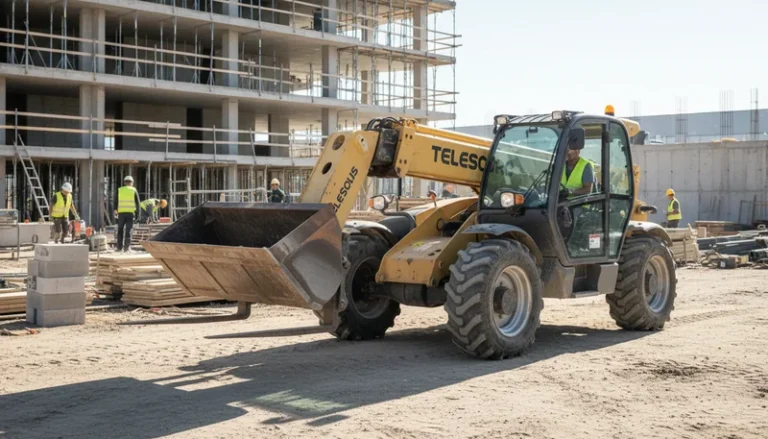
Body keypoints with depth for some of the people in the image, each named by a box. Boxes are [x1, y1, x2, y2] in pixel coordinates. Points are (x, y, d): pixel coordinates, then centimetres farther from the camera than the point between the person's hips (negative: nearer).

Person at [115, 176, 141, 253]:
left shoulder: (119, 190, 6)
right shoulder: (134, 190, 4)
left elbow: (115, 202, 4)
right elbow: (138, 202, 1)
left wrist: (116, 211, 11)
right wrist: (138, 212, 6)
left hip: (121, 212, 1)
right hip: (130, 212, -1)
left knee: (120, 230, 11)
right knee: (128, 230, 1)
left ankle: (119, 247, 9)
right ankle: (126, 247, -5)